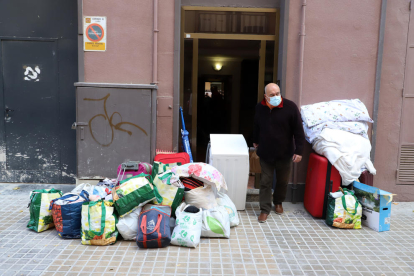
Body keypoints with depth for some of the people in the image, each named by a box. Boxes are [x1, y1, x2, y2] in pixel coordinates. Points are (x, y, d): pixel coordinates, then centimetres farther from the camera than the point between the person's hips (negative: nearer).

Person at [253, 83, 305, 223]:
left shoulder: (290, 107, -15)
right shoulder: (260, 107, -4)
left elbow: (298, 130, -12)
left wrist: (298, 150, -14)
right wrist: (255, 141, 24)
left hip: (284, 153, -1)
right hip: (265, 152, 2)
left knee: (283, 180, 16)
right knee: (265, 181, 5)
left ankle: (278, 202, 40)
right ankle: (265, 209, 18)